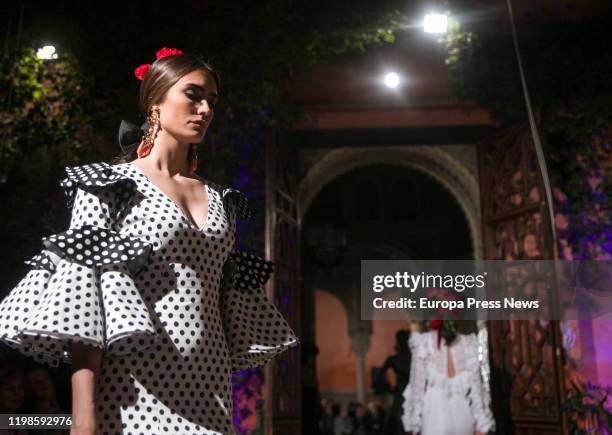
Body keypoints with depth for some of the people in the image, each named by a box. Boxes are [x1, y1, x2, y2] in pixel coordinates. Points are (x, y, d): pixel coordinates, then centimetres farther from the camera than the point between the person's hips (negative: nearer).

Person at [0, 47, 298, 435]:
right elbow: (82, 285, -10)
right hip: (137, 388, -4)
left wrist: (226, 387, 10)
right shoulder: (109, 184, 0)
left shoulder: (218, 198, 13)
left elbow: (228, 298, 13)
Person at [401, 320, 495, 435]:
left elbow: (418, 384, -2)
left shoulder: (424, 342, -4)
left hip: (434, 416, -3)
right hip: (463, 415, 3)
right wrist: (481, 424, 7)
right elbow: (475, 386, 2)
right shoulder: (467, 343, 2)